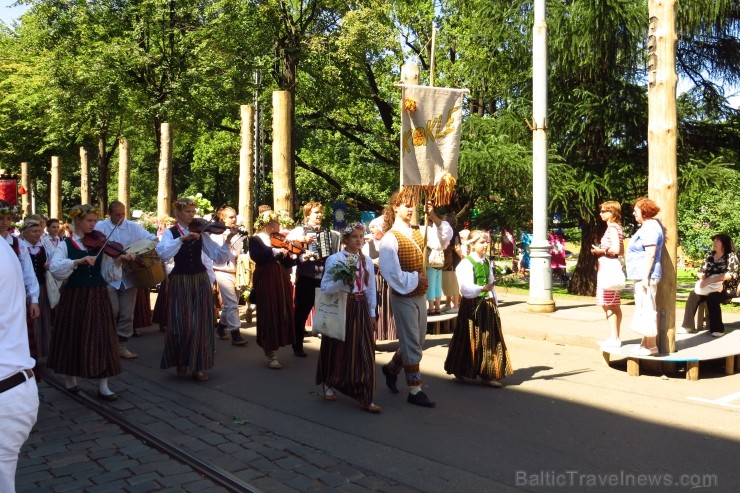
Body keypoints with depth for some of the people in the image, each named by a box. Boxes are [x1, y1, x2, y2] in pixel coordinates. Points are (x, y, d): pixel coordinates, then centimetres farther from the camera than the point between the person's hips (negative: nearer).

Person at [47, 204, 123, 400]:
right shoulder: (66, 244, -2)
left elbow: (108, 274, -1)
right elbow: (54, 268, -19)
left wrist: (117, 262, -19)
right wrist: (79, 261, -29)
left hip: (98, 297, 2)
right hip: (74, 297, -2)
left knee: (101, 337, 0)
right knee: (74, 337, 8)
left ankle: (103, 386, 6)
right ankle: (71, 379, 28)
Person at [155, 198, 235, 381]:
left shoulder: (201, 232, 4)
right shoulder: (170, 233, -3)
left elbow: (217, 256, -3)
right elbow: (163, 254, -23)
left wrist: (227, 240, -19)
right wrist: (182, 238, -31)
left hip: (200, 281, 2)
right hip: (180, 283, -2)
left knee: (201, 324, 2)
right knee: (181, 324, -1)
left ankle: (199, 366, 13)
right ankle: (181, 362, 22)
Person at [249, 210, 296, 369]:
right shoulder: (255, 239, -2)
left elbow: (286, 262, 10)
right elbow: (255, 255, -23)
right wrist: (275, 251, -26)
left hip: (281, 280, 6)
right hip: (266, 282, -6)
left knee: (281, 314, 8)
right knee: (269, 316, -5)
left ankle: (272, 351, 23)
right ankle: (271, 355, 0)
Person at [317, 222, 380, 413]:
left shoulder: (367, 261, 7)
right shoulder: (334, 259, -7)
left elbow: (371, 289, 12)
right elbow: (325, 288, -11)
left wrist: (372, 313, 11)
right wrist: (344, 280, -24)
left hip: (360, 308, 4)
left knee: (364, 353, 1)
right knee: (338, 349, 9)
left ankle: (365, 398, 6)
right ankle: (328, 385, 35)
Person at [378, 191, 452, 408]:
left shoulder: (417, 233, 6)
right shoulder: (390, 238, -15)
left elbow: (446, 236, 11)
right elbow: (391, 272, -21)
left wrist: (434, 217, -1)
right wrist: (413, 280, -14)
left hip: (420, 295, 7)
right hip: (403, 296, -7)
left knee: (417, 341, 16)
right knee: (412, 344, -1)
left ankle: (392, 368, 39)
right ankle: (414, 390, 10)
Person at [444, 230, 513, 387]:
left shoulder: (487, 262, 11)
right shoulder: (466, 263, -13)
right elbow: (466, 287, -24)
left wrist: (495, 301, 16)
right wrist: (482, 289, -39)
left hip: (487, 304, 7)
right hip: (472, 305, -7)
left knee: (489, 339, 5)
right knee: (471, 339, 2)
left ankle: (487, 374, 12)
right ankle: (461, 371, 18)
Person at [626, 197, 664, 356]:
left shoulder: (650, 228, -15)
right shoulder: (647, 226, 18)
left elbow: (650, 254, -21)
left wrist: (645, 277, -23)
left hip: (646, 276, -11)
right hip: (642, 275, 11)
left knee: (646, 309, -7)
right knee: (645, 309, 14)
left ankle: (651, 346, -3)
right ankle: (646, 343, 21)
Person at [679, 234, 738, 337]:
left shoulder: (731, 256, -6)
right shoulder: (710, 256, 11)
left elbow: (729, 275, -20)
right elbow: (701, 271, 13)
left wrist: (709, 280, -29)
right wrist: (703, 278, -11)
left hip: (726, 289, -5)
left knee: (711, 298, -35)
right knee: (693, 295, -21)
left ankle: (717, 328, -23)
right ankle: (688, 326, -20)